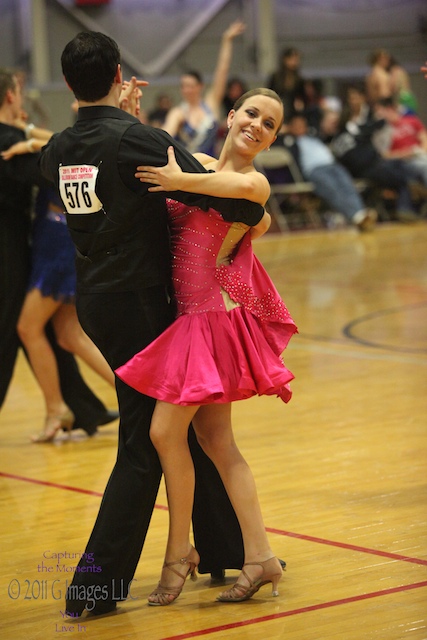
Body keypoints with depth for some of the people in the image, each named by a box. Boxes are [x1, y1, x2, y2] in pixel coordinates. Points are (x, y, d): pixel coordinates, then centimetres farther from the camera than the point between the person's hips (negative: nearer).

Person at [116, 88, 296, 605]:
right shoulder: (199, 166, 10)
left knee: (166, 431, -7)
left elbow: (243, 186, -37)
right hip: (189, 313, 8)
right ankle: (259, 556, 14)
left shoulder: (256, 184, -12)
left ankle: (179, 553, 9)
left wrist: (180, 181, -25)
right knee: (214, 440, 9)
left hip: (216, 315, -8)